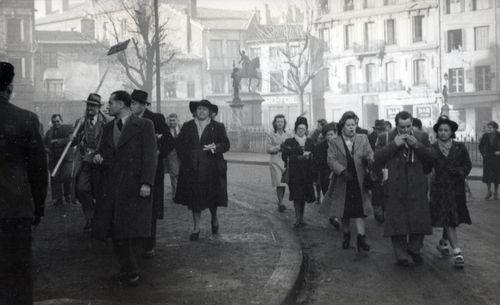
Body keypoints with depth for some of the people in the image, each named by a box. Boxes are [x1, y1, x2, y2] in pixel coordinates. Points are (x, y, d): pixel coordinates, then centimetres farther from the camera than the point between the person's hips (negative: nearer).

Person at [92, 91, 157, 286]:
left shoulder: (144, 126, -2)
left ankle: (131, 273, 7)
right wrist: (98, 157, -1)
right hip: (112, 187, 5)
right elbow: (102, 151, 24)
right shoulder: (108, 128, 17)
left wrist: (146, 183, -16)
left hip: (135, 187, -5)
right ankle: (127, 270, 15)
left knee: (134, 231, -4)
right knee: (117, 233, 3)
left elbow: (150, 156, -7)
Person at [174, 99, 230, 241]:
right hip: (192, 169, 2)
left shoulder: (218, 127, 4)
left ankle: (214, 219, 32)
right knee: (194, 199, 3)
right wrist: (184, 159, -1)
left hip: (211, 169, -2)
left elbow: (226, 144, -2)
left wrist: (215, 147, -22)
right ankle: (196, 228, 10)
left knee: (212, 197, 3)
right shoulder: (187, 126, 11)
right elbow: (179, 144, 12)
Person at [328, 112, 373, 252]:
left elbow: (370, 153, 3)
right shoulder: (336, 142, 2)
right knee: (345, 212, 10)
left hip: (359, 182, 0)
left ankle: (361, 237, -8)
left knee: (360, 210, -7)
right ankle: (346, 235, 27)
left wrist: (369, 158, -22)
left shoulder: (363, 139, 8)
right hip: (343, 182, 0)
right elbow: (331, 160, -7)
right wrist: (342, 171, -22)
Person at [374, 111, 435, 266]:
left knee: (419, 219, 5)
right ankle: (401, 255, 13)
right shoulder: (385, 138, 3)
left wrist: (417, 145, -12)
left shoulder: (422, 137, 8)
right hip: (395, 188, -2)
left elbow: (431, 158, 1)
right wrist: (394, 144, -15)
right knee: (397, 222, 0)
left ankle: (414, 249, 27)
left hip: (417, 186, 2)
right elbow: (377, 158, -7)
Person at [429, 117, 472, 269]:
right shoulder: (432, 149, 1)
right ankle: (457, 253, -13)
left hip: (457, 188, 3)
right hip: (440, 188, -3)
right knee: (448, 220, -10)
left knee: (452, 220, 12)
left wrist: (459, 171, -13)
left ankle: (443, 243, 37)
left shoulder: (460, 147, 4)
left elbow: (468, 164, 5)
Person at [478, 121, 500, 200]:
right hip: (487, 158, 2)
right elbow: (481, 146, 11)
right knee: (487, 175, 0)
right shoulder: (485, 136, -3)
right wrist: (483, 153, 1)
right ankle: (489, 192, 16)